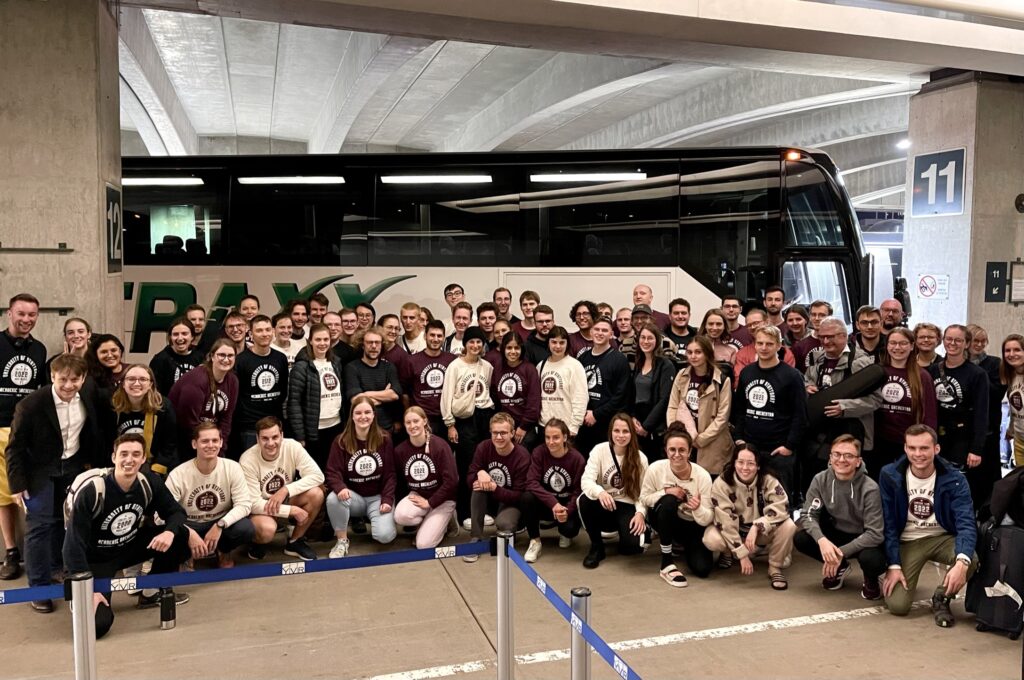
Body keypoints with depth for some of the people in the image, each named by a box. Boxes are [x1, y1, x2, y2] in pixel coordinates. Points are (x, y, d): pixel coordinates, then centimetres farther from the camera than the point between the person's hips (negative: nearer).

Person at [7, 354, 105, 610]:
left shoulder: (90, 393, -13)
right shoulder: (31, 405, -25)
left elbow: (94, 428, 5)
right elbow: (15, 447, -15)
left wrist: (91, 460, 8)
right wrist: (17, 484, -14)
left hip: (74, 467, 5)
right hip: (40, 470, -4)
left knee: (65, 521, 15)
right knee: (39, 526, -6)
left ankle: (55, 570, 35)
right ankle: (39, 587, 6)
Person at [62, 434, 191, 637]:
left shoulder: (149, 483, -14)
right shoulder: (91, 491, -27)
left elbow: (175, 512, -4)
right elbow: (74, 543, -24)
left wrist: (170, 532, -29)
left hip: (129, 547, 5)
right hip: (95, 559, -5)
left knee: (180, 536, -17)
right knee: (97, 624, -24)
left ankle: (151, 592, 5)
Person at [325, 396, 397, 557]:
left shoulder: (384, 439, -2)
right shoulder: (341, 441, -3)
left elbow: (390, 473, -2)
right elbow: (333, 472, -9)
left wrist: (387, 500, -13)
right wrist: (340, 488, -31)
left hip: (378, 497, -1)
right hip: (354, 496, 1)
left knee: (384, 535, -25)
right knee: (333, 498, -34)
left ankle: (371, 518, 13)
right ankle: (342, 540, -10)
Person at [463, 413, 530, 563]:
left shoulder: (522, 456, -21)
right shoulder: (483, 447, -11)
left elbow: (519, 496, -19)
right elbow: (469, 479, -12)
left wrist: (494, 487, -32)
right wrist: (479, 473, -35)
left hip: (510, 502, -3)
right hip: (488, 501, 4)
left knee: (503, 523, -35)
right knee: (478, 488, -30)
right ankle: (476, 539, -19)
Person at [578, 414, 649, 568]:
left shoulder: (640, 458, -5)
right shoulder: (599, 450, -10)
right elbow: (586, 480, -20)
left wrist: (640, 513, -20)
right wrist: (600, 492, -41)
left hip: (627, 508, 0)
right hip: (603, 506, 0)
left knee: (633, 545, -27)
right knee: (585, 500, -34)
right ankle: (597, 546, -9)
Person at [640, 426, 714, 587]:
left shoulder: (702, 476, -24)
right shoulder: (655, 469, -22)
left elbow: (707, 520, -20)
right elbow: (644, 498, -8)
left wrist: (698, 508, -43)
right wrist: (665, 492, -26)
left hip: (693, 526, 1)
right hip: (664, 520, -1)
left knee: (702, 569, -16)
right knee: (669, 501, -35)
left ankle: (681, 544, 23)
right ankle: (666, 563, -22)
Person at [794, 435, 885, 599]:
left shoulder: (870, 489, -25)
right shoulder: (820, 480, -14)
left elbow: (875, 534, -26)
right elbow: (808, 515, -12)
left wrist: (841, 552, -30)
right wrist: (822, 540, -32)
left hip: (864, 539, -4)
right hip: (836, 534, 4)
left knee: (871, 559, -37)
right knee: (800, 539, -21)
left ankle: (871, 579, 4)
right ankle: (839, 567, 8)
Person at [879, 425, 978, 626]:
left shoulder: (953, 478, -14)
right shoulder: (890, 475, -13)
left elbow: (966, 522, -22)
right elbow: (888, 524, -7)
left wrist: (962, 561, -40)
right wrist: (894, 565, -13)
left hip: (942, 538, 1)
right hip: (907, 542, -1)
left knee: (971, 560, -33)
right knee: (897, 605, -17)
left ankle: (942, 598, -2)